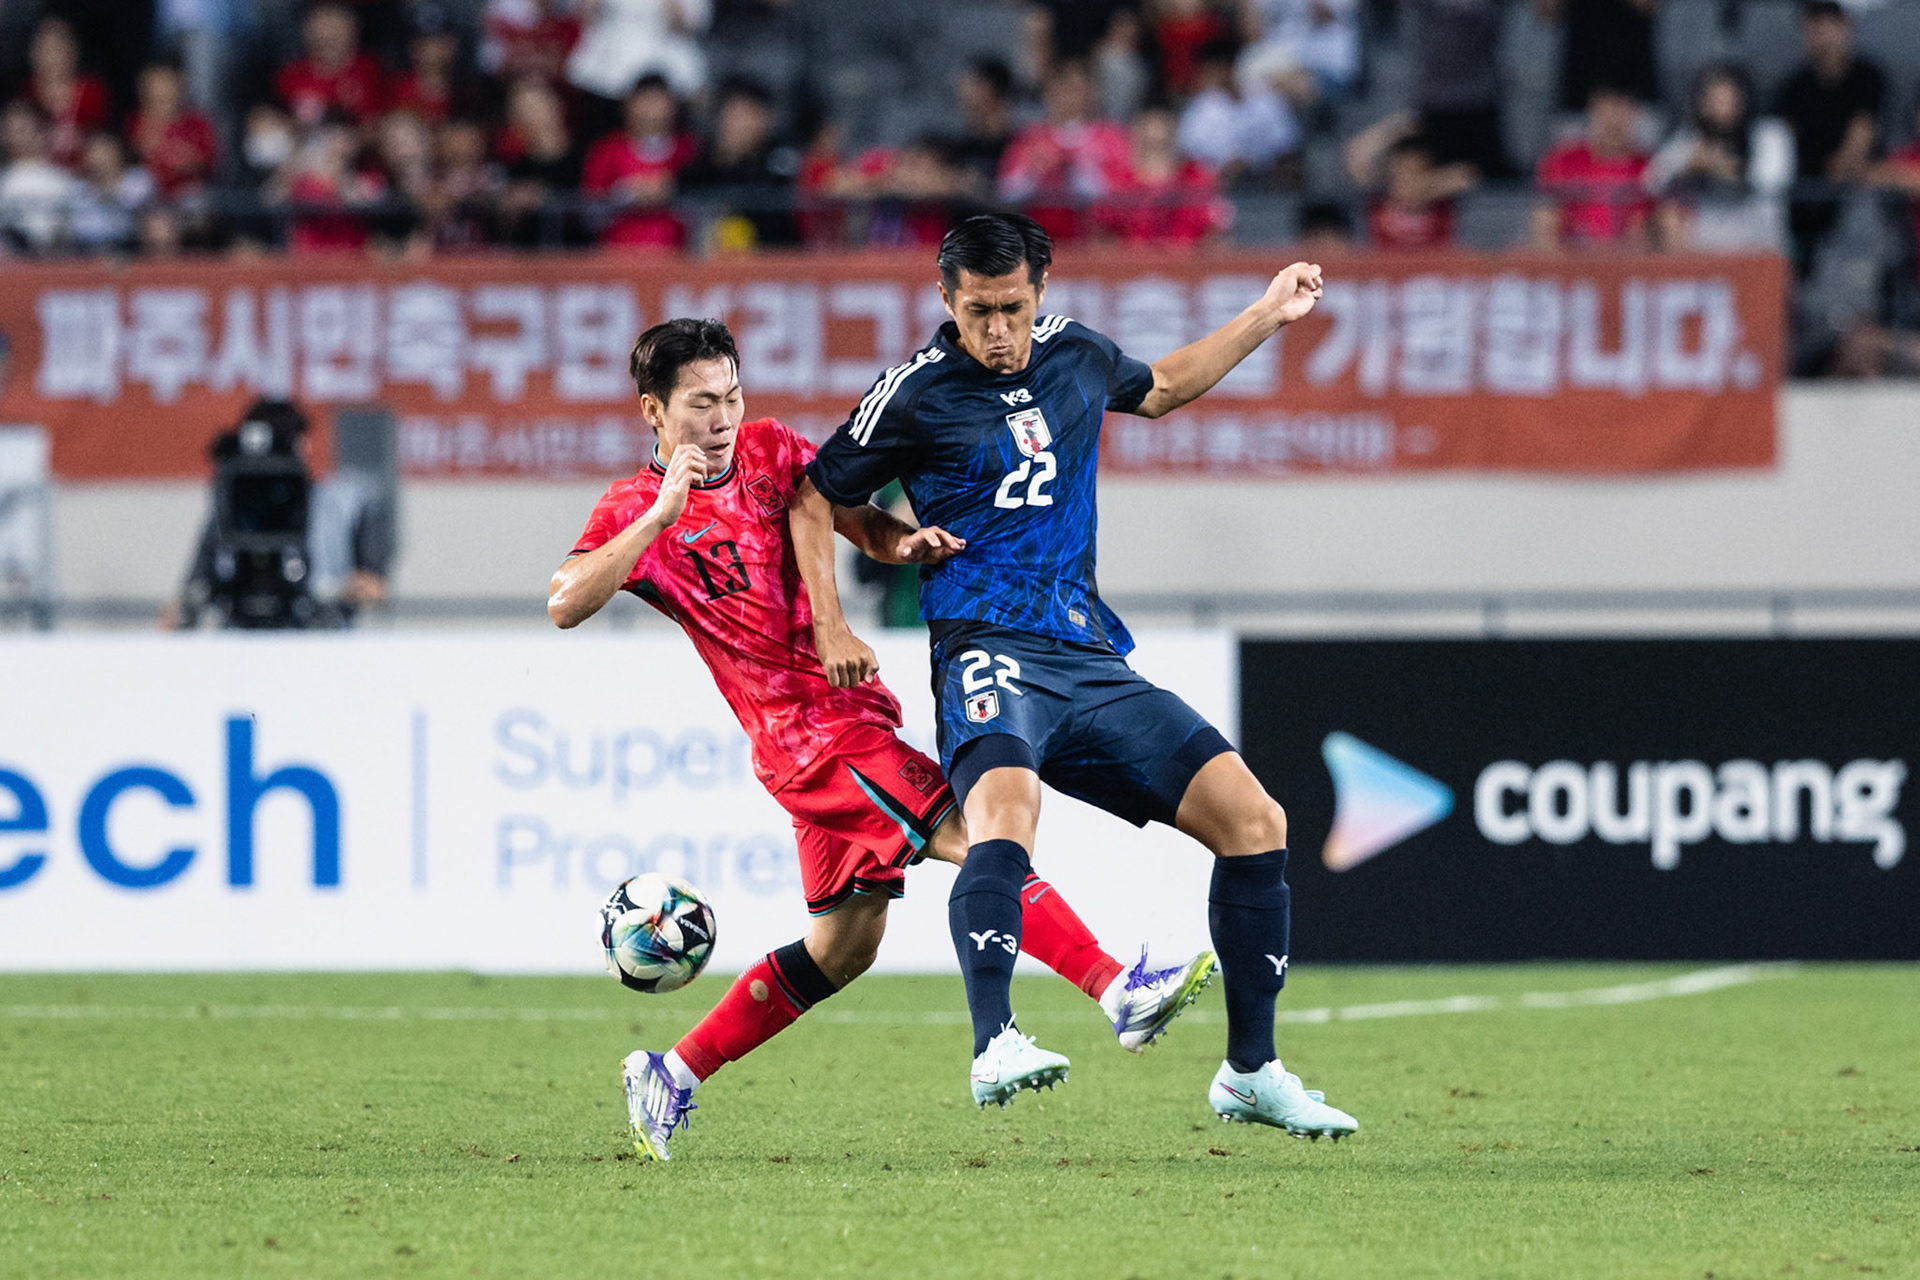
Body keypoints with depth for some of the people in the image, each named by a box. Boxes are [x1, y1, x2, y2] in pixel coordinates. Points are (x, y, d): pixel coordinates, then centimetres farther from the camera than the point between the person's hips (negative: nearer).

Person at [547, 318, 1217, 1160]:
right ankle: (1121, 994, -27)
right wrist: (662, 513, -27)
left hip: (850, 710, 8)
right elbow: (565, 604, -20)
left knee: (844, 944, 12)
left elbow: (856, 521, 13)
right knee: (975, 836, -19)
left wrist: (902, 542, -11)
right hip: (803, 734, -8)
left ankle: (672, 1075, 19)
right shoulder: (637, 510, -6)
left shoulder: (767, 451, 11)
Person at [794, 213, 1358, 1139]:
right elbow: (814, 500, 8)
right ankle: (995, 1046, -47)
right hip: (989, 651, -6)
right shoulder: (916, 394, -4)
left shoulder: (1074, 356, 12)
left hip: (1091, 661, 6)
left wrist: (1267, 316, 34)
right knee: (1005, 801, -38)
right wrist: (831, 630, -1)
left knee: (1252, 818, -3)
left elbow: (1158, 389, 35)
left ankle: (1250, 1072, 6)